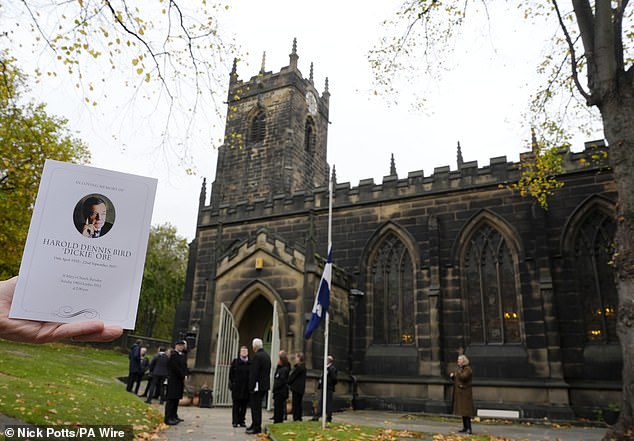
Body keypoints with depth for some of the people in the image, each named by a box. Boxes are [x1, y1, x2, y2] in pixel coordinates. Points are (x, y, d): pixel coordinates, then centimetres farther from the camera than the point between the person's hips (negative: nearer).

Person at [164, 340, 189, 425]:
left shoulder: (182, 355, 15)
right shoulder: (173, 355, -12)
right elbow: (176, 368, -18)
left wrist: (185, 375, -1)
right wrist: (183, 377, -12)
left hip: (180, 380, 8)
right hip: (174, 379, -8)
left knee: (176, 398, 13)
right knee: (171, 399, -7)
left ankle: (174, 416, 21)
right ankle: (168, 418, -5)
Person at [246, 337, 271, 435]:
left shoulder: (257, 356, -16)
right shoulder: (267, 356, 12)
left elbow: (253, 373, -19)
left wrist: (251, 386, -16)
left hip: (258, 386, -9)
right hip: (265, 385, 9)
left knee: (255, 407, -1)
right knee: (257, 406, 18)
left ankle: (257, 427, 3)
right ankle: (254, 425, 27)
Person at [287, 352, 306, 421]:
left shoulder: (298, 367, -17)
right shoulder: (303, 367, 12)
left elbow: (292, 376, -13)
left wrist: (288, 382, 1)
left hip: (296, 388, -9)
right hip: (301, 388, 9)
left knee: (295, 404, -4)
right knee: (299, 403, 14)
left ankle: (296, 418, -2)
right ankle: (299, 418, 20)